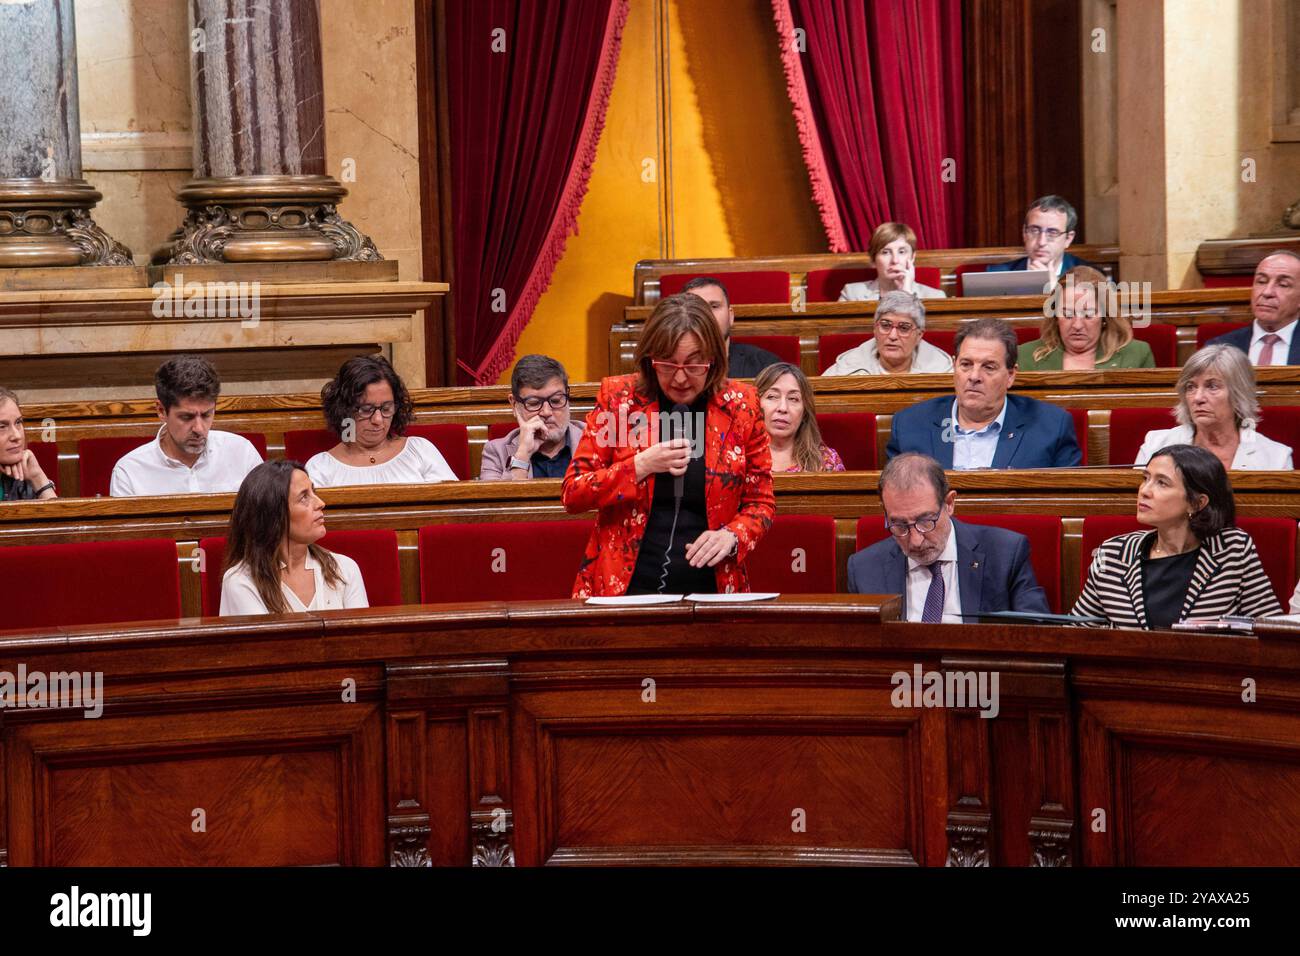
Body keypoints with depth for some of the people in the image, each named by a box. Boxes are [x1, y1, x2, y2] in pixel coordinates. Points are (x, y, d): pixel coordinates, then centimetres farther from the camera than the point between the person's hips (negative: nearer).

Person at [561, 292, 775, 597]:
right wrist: (642, 465, -11)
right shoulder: (618, 397, 3)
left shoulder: (740, 404, 4)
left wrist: (732, 536, -8)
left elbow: (761, 502, 13)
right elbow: (572, 495, 2)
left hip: (708, 590, 0)